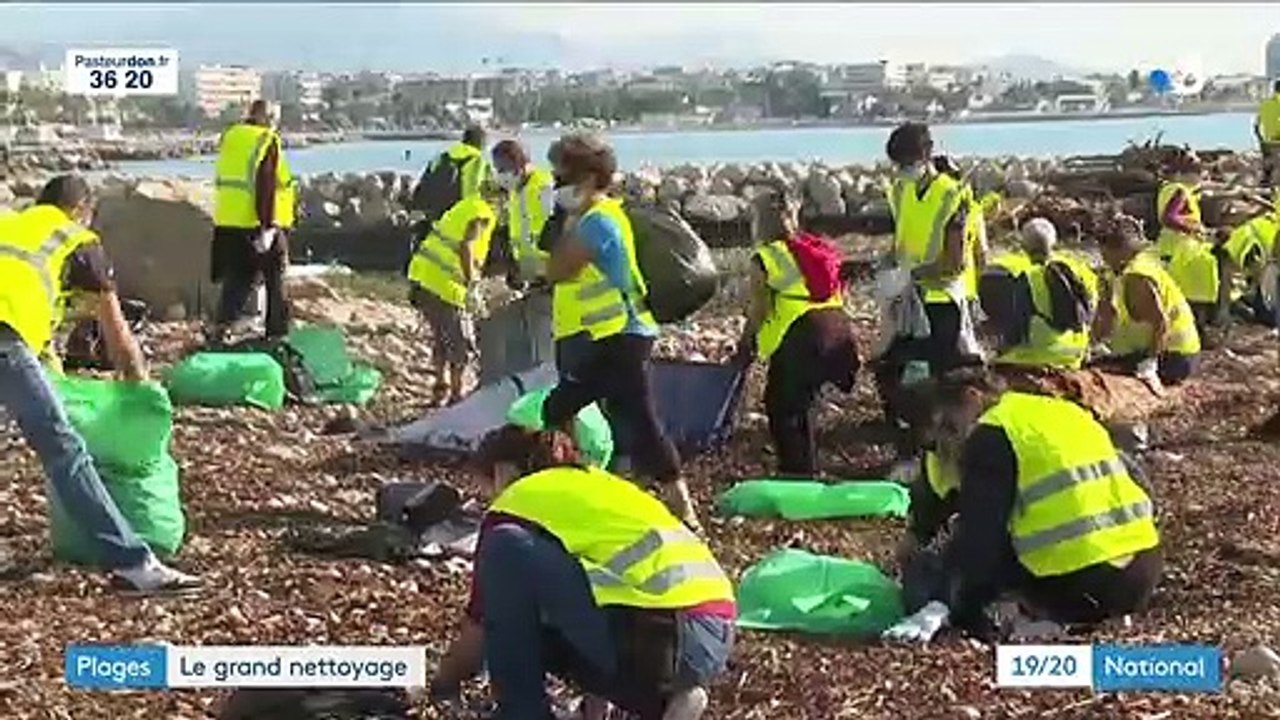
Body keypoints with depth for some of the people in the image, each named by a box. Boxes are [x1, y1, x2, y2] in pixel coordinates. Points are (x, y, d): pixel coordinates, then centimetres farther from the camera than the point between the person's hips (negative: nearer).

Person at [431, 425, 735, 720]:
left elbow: (479, 630, 13)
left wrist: (440, 685, 32)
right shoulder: (595, 484, 29)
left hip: (661, 639, -8)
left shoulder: (516, 500, 8)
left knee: (506, 551, -5)